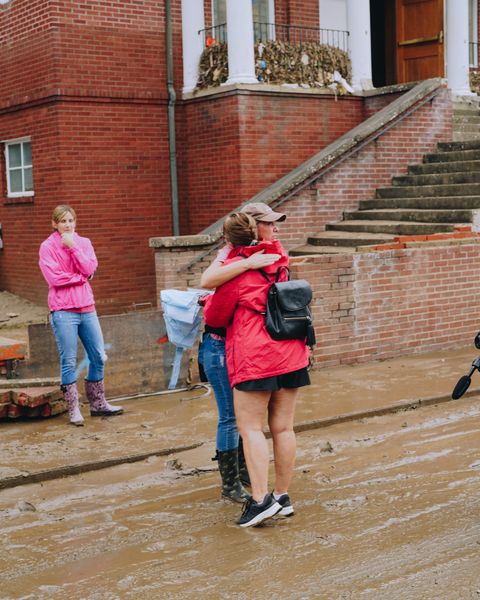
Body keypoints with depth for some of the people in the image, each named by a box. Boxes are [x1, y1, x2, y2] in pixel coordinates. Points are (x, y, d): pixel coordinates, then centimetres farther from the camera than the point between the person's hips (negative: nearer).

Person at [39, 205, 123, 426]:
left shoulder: (83, 242, 12)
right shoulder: (48, 247, -1)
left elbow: (89, 269, -4)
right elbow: (54, 277, -12)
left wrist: (73, 247, -9)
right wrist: (80, 277, -5)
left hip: (86, 307, 5)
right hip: (63, 310, -5)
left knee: (98, 357, 8)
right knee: (69, 362, -3)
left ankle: (97, 404, 22)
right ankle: (73, 410, 5)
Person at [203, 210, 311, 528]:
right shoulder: (279, 261, 14)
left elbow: (216, 317, 2)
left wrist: (209, 302, 23)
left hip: (255, 357, -6)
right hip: (291, 354, 6)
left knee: (251, 428, -1)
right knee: (283, 427, 10)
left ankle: (261, 499, -8)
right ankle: (283, 496, 16)